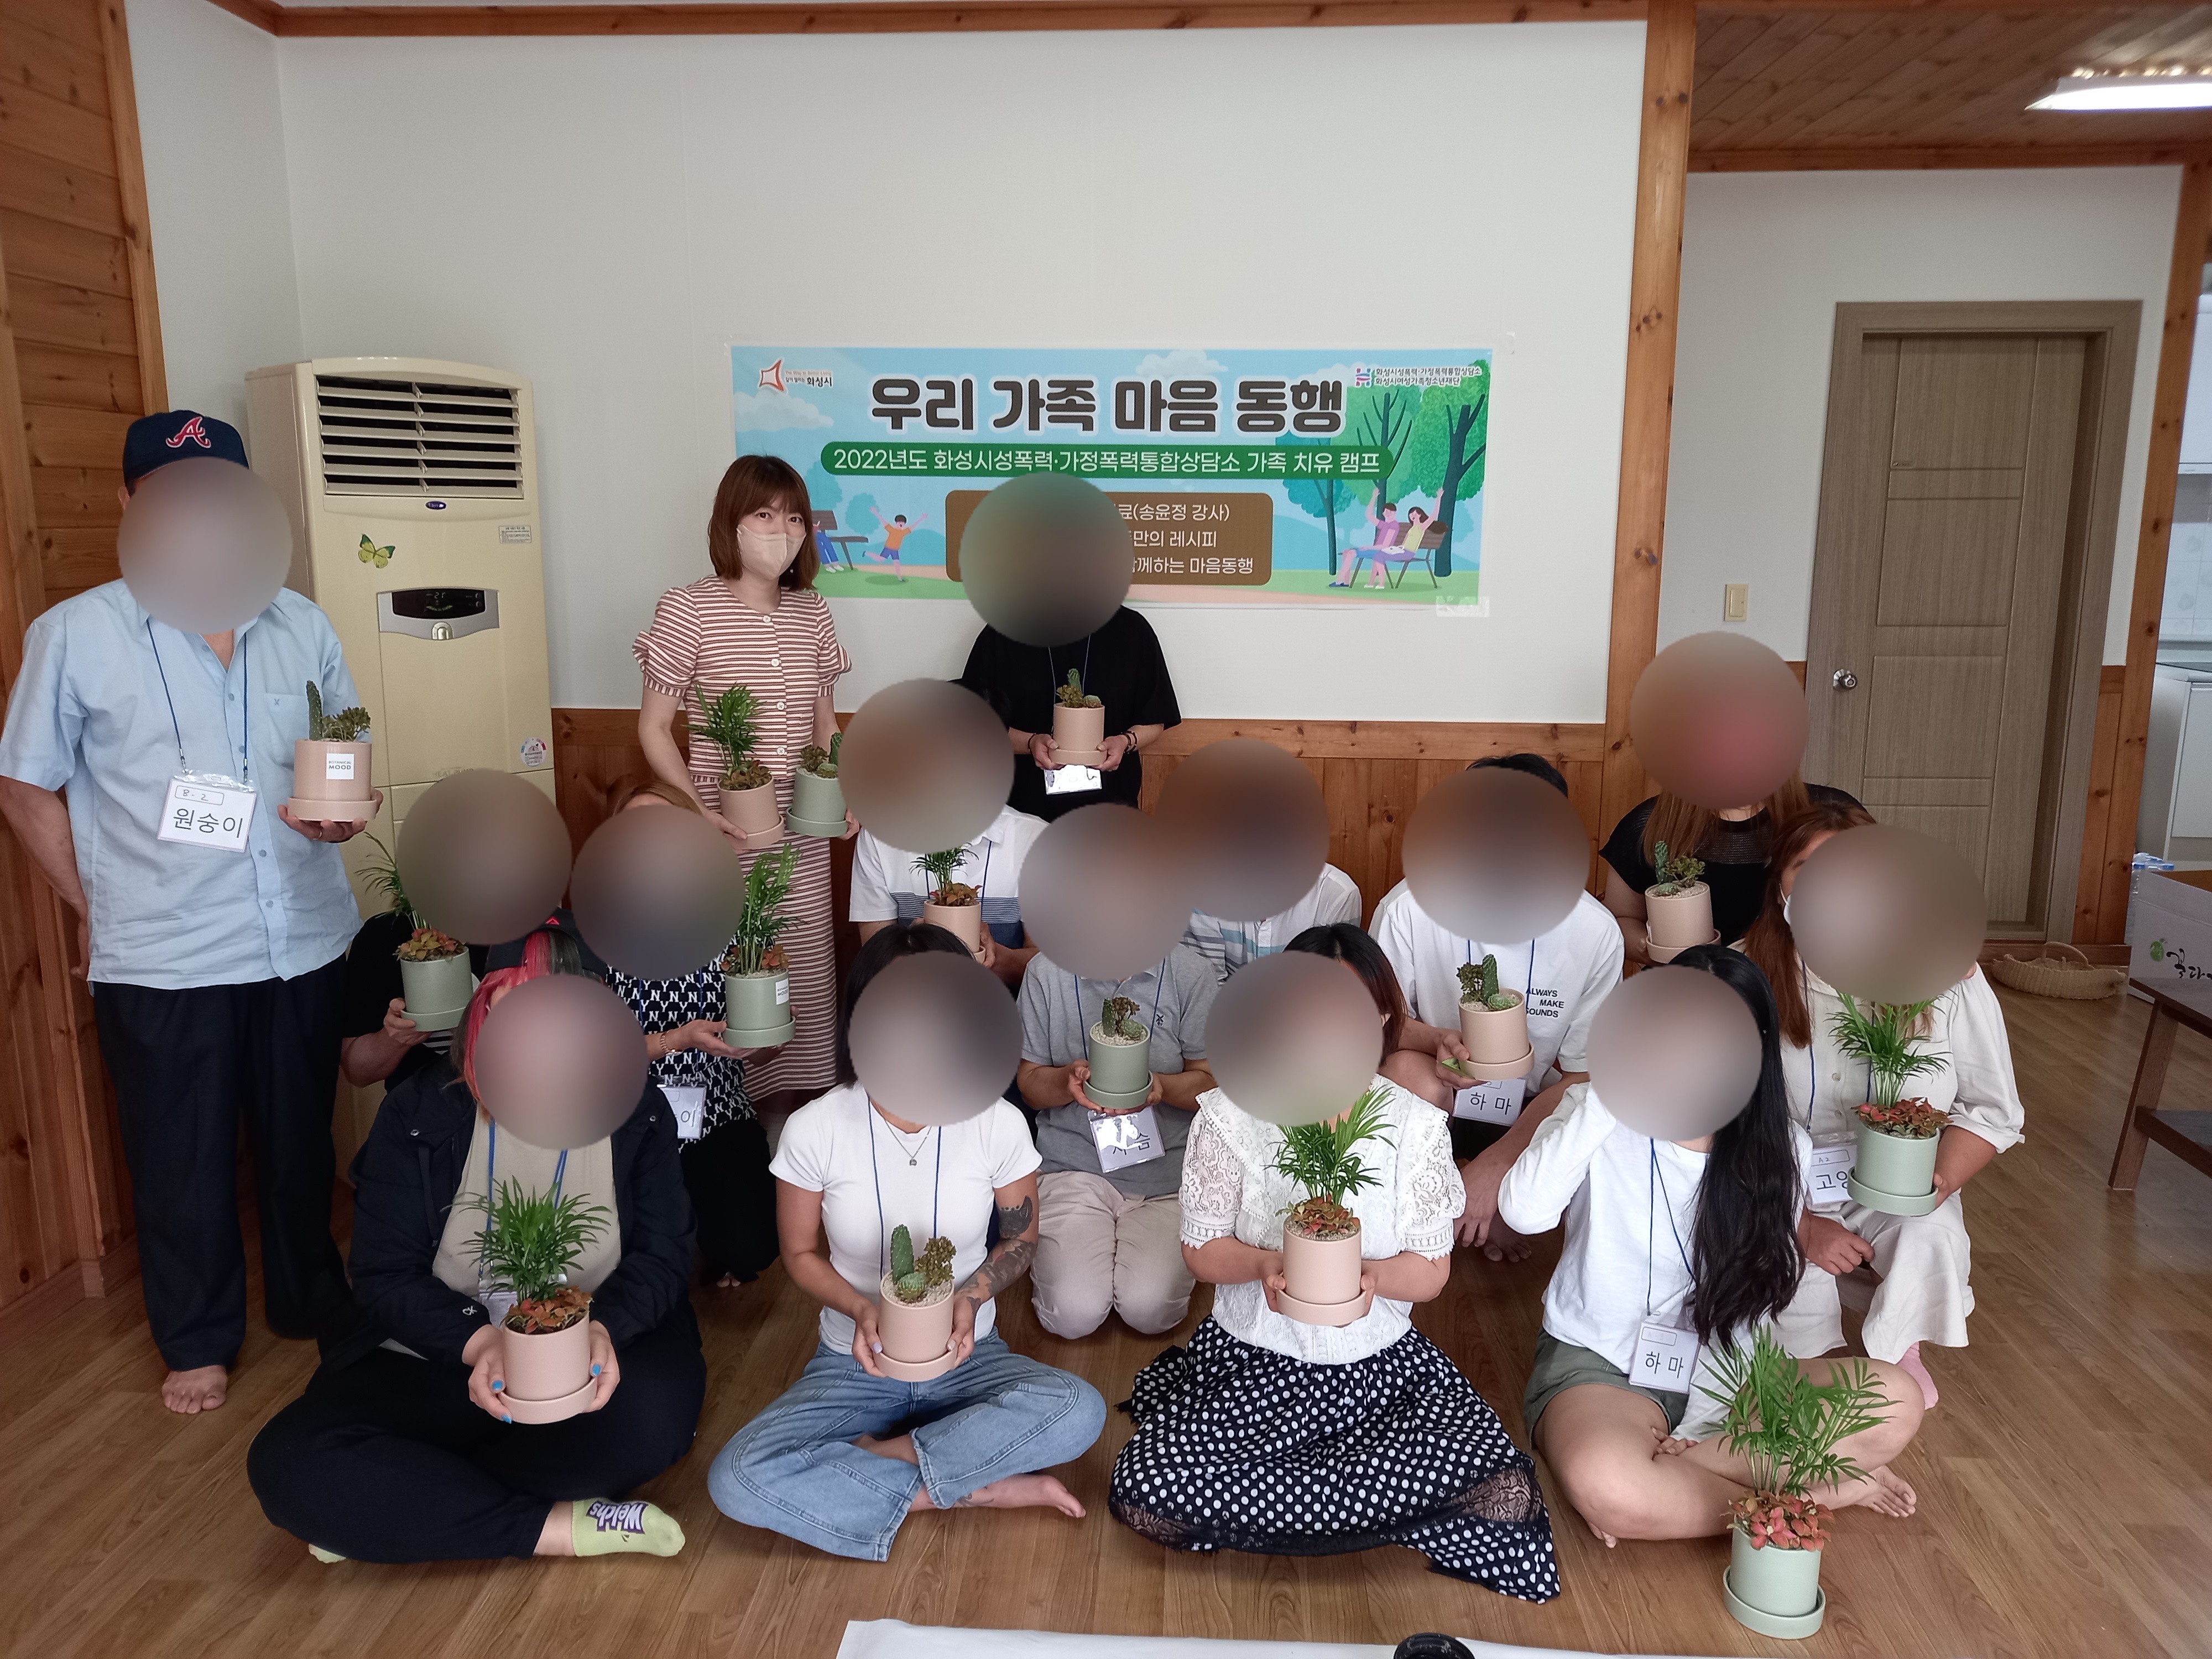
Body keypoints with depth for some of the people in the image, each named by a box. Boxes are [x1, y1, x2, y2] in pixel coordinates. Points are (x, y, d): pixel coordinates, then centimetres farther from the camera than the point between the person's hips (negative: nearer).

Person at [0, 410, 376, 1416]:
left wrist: (347, 808, -8)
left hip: (305, 940, 3)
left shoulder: (300, 625, 4)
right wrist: (94, 911, 1)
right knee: (183, 1161, 12)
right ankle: (199, 1341, 33)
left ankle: (313, 1299, 39)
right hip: (162, 958, -2)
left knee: (302, 1140, 18)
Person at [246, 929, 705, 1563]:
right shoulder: (419, 1113, -1)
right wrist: (477, 1341, -23)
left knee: (655, 1409, -36)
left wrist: (603, 1327, -25)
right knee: (287, 1462, -26)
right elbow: (385, 1271, -4)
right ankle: (557, 1529, -22)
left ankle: (393, 1511, -18)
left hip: (592, 1357, 0)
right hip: (442, 1360, 1)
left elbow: (664, 1253, -2)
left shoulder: (636, 1112, 0)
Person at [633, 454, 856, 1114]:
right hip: (723, 833, -4)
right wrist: (699, 809, -16)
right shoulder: (688, 609, -7)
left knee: (808, 967, 9)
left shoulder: (811, 613, 7)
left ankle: (798, 1096, 26)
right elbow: (653, 728, -4)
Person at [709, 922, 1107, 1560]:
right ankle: (979, 1487, -17)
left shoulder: (998, 1124, -12)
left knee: (1078, 1411, -31)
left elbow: (1021, 1239, 3)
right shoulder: (814, 1129, -14)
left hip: (967, 1357, 0)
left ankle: (874, 1458, -13)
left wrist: (971, 1297, -18)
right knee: (736, 1478, -27)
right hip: (855, 1365, 0)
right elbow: (801, 1253, 0)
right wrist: (860, 1309, -20)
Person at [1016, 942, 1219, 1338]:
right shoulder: (1047, 971, -3)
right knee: (1075, 1314, -16)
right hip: (1074, 1166, 0)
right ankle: (1050, 1253, 18)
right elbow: (1029, 1085, 3)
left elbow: (1212, 1081, -1)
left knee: (1150, 1312, -18)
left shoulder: (1190, 973, -5)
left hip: (1166, 1168, 0)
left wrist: (1161, 1086, -23)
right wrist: (1068, 1080, -20)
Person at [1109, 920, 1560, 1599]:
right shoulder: (1230, 1116, -5)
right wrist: (1264, 1263, -23)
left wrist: (1372, 1274, -24)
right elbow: (1202, 1249, -1)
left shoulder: (1414, 1125, -2)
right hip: (1249, 1361, -1)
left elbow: (1430, 1271, 0)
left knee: (1506, 1494, -24)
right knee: (1145, 1492, -25)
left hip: (1381, 1362, 1)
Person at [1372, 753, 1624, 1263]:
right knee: (1408, 1074, -35)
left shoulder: (1595, 930, -16)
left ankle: (1499, 1203, 6)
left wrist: (1495, 1164, -20)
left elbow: (1585, 1073, -10)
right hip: (1440, 1099, -2)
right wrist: (1434, 1040, -32)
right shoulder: (1409, 909, -22)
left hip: (1535, 1107, 2)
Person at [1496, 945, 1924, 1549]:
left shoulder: (1779, 1150, -5)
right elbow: (1523, 1211, -31)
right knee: (1603, 1483, -36)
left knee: (1895, 1402, -19)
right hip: (1596, 1363, -3)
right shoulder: (1600, 1115, -13)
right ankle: (1808, 1492, -12)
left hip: (1718, 1365, 3)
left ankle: (1678, 1471, -16)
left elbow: (1751, 1299, -4)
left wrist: (1704, 1422, -14)